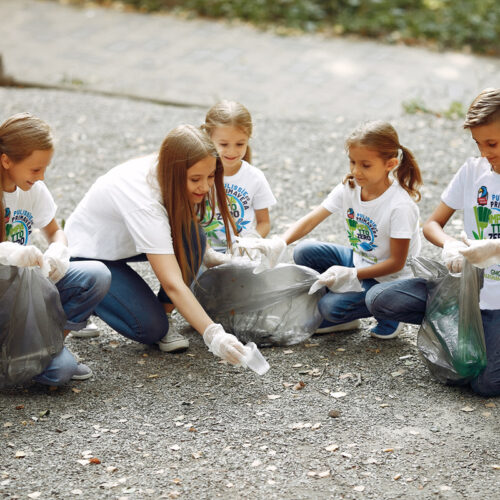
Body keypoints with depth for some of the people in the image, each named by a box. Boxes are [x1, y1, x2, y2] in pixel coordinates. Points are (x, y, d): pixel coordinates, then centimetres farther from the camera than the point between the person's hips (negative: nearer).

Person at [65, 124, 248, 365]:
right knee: (150, 328, -22)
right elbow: (172, 284, -43)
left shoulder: (162, 171, -18)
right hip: (88, 253, -7)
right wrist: (213, 334, -50)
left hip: (121, 241, 7)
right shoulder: (142, 200, -40)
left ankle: (163, 312, -5)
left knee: (192, 235, -21)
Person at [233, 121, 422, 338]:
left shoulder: (400, 206, -27)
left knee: (332, 306, -25)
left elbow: (397, 262, -22)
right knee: (304, 252, -7)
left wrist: (351, 274, -29)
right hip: (358, 260, 8)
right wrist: (278, 244, -29)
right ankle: (339, 316, 5)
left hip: (387, 279, -7)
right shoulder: (349, 188, -8)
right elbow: (311, 220, -13)